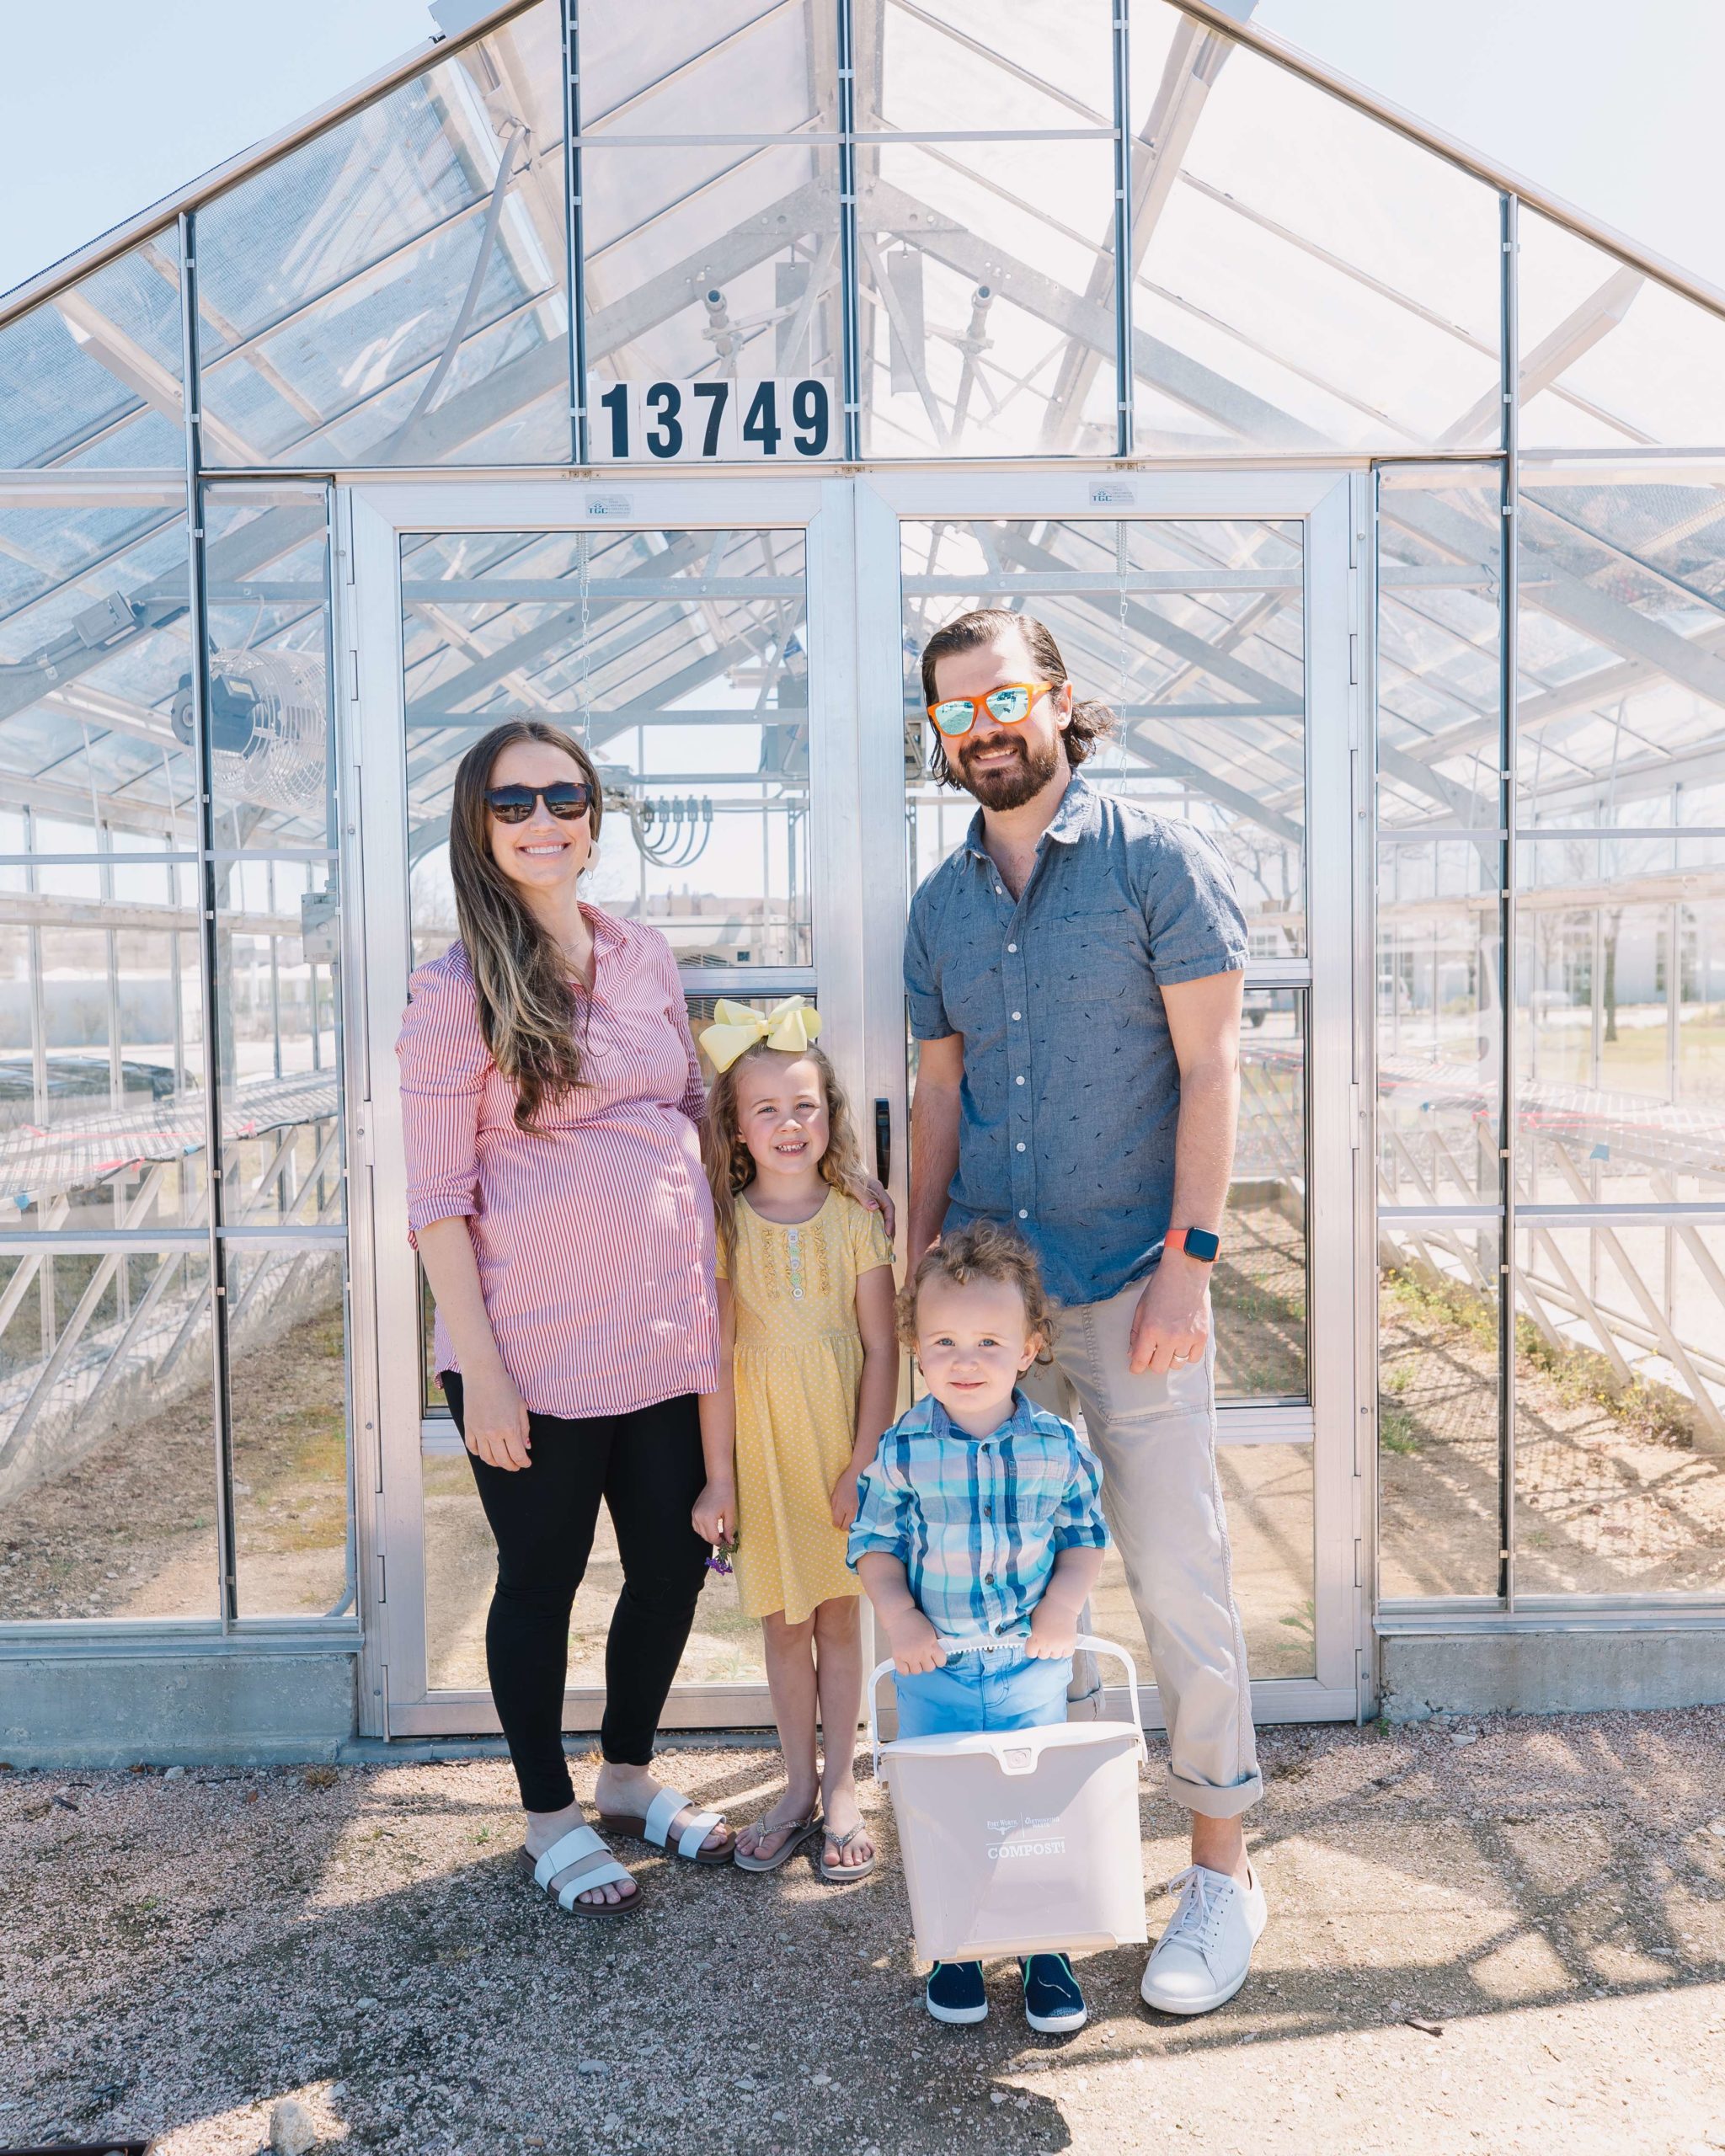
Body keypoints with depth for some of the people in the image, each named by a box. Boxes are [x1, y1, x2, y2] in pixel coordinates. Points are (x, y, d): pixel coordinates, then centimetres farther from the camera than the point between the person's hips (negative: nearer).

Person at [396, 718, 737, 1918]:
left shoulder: (647, 958, 7)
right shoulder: (458, 992, -9)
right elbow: (438, 1199, -10)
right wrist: (480, 1369, -13)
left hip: (670, 1333, 5)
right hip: (538, 1351, -5)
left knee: (675, 1562, 15)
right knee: (542, 1579, 11)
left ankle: (631, 1777, 39)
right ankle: (551, 1816, 32)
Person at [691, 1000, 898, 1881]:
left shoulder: (855, 1219, -5)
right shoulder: (726, 1224, -5)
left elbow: (881, 1348, -5)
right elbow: (717, 1356, -4)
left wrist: (863, 1464, -9)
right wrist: (719, 1474, -5)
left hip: (839, 1440, 0)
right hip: (759, 1441, 1)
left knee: (838, 1615, 8)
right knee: (782, 1622, 11)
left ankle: (841, 1790, 23)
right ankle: (798, 1786, 26)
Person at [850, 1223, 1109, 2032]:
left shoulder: (1056, 1446, -7)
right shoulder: (903, 1450, -10)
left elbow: (1085, 1533, 3)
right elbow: (874, 1543, -1)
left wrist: (1065, 1602, -12)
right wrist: (898, 1618, -14)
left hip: (1032, 1665, 0)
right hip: (935, 1669, 0)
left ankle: (1045, 1950, 28)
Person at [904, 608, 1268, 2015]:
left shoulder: (1156, 859, -3)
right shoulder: (941, 906, 11)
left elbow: (1210, 1069, -7)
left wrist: (1189, 1256, -14)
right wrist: (919, 1263, 11)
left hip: (1128, 1281, -5)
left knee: (1178, 1578, -1)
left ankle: (1223, 1869, 15)